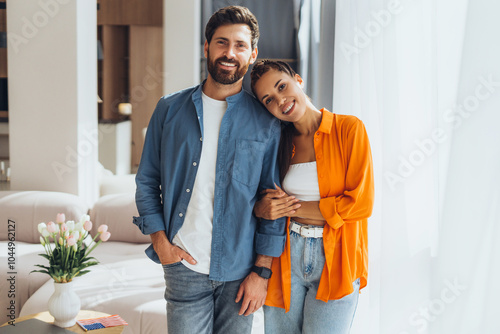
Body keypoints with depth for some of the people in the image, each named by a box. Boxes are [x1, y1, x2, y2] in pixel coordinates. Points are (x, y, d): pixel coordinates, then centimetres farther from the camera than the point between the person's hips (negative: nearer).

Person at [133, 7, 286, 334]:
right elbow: (147, 181, 9)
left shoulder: (265, 122, 0)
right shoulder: (170, 109, 4)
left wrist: (262, 270, -3)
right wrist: (160, 241, -1)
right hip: (184, 265, 0)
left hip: (239, 270, 0)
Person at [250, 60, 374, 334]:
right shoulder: (281, 143, 8)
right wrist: (262, 209, -11)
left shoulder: (349, 129, -6)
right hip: (287, 257, 4)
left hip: (336, 260, -3)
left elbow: (361, 203, -12)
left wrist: (294, 207, -9)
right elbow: (262, 202, 14)